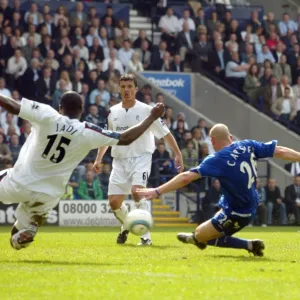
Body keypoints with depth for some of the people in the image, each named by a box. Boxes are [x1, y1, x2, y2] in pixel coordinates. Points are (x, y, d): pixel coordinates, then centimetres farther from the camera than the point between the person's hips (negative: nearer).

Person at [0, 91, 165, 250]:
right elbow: (126, 138, -4)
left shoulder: (46, 116, -13)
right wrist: (152, 117, 6)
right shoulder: (88, 133, -8)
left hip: (18, 184, -2)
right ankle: (26, 230, 0)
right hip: (47, 196, 2)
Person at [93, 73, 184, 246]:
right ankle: (126, 226, 33)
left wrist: (178, 154, -4)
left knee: (137, 192, -28)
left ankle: (146, 235, -21)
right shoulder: (113, 112, 7)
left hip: (141, 158, -4)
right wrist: (99, 159, 16)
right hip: (120, 161, 4)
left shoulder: (146, 110, -5)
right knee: (114, 202, -1)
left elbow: (165, 133, 0)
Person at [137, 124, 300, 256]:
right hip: (251, 206, 9)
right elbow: (280, 151, -4)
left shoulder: (217, 160, -23)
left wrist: (157, 191, -26)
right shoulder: (248, 146, -7)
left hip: (236, 214, -9)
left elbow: (186, 177, -28)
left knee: (199, 235, 1)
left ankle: (249, 245, -2)